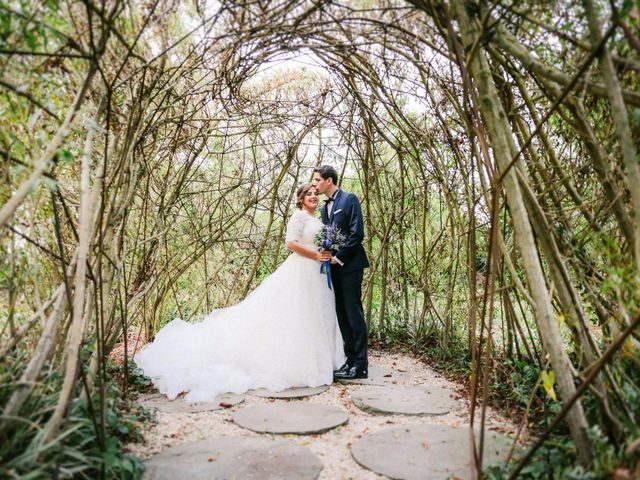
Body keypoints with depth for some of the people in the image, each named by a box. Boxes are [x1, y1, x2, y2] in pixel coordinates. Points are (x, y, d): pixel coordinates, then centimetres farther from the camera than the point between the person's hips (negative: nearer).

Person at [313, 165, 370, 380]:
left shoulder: (349, 199, -7)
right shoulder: (325, 207, 17)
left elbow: (357, 233, -14)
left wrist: (339, 257, -14)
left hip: (349, 265, -8)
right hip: (334, 266, 8)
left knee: (354, 313, -6)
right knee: (342, 314, 9)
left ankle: (360, 365, 1)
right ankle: (351, 359, 17)